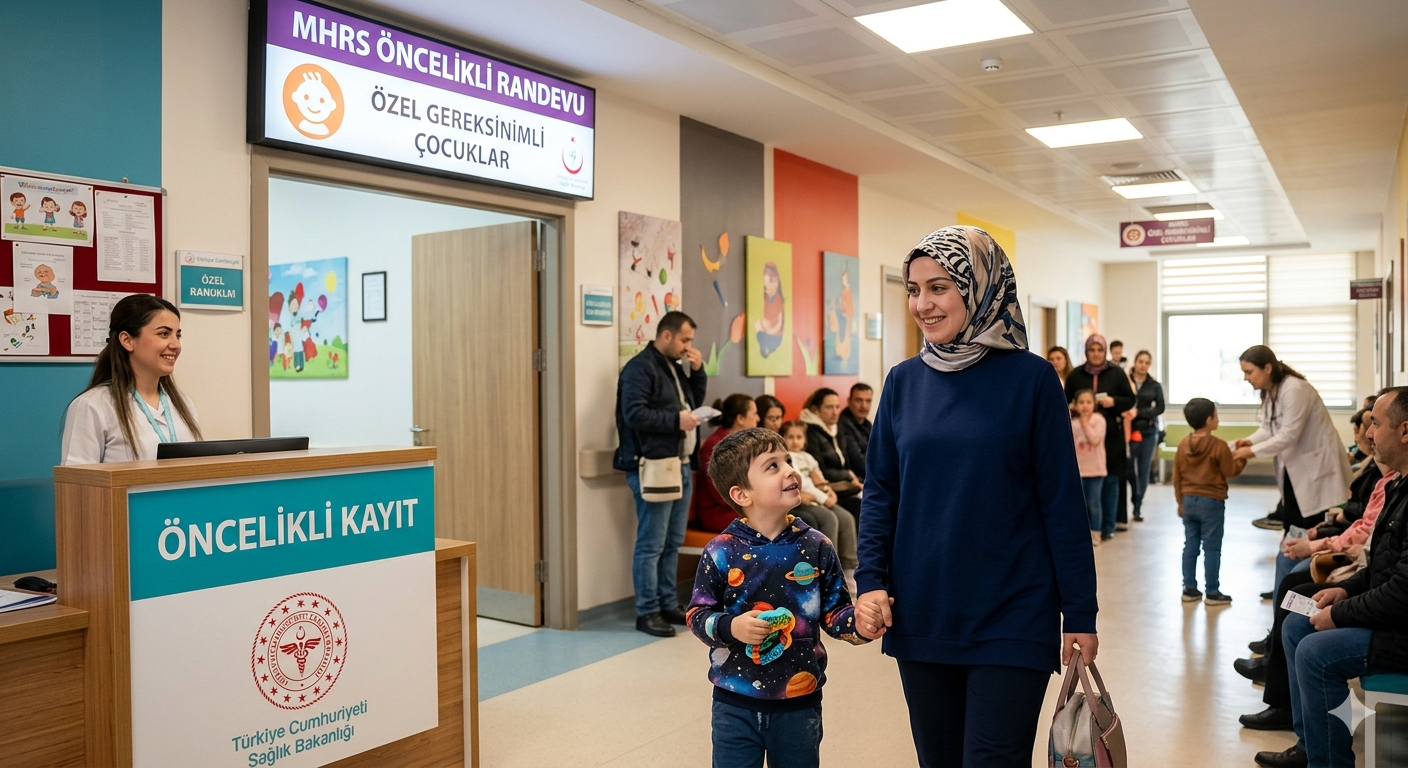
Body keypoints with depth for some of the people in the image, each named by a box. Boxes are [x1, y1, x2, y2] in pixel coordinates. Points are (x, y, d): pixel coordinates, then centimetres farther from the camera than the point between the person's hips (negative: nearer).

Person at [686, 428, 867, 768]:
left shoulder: (816, 547, -5)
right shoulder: (721, 552, -11)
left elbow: (834, 611, 0)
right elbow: (698, 615, -5)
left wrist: (860, 623, -20)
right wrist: (730, 627, -23)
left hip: (800, 702, 2)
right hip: (736, 703, -2)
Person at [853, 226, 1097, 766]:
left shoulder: (1030, 378, -7)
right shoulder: (904, 382, 3)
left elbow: (1062, 503, -5)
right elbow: (880, 492, 6)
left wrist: (1080, 614, -4)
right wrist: (870, 581, -6)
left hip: (1011, 621, -3)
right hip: (920, 617, 4)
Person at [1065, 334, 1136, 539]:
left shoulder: (1117, 373, 3)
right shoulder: (1075, 375, 4)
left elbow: (1130, 400, 5)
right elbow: (1066, 403, 8)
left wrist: (1114, 401, -13)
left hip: (1111, 435, 0)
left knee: (1110, 480, 4)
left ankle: (1108, 527, 14)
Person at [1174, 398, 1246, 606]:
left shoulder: (1183, 445, 3)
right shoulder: (1219, 446, -15)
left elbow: (1177, 477, 7)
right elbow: (1230, 472, -6)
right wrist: (1242, 458, 8)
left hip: (1189, 501, 5)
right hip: (1211, 503, -5)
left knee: (1190, 546, 10)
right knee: (1212, 549, 1)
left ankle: (1189, 589, 14)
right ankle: (1212, 593, 6)